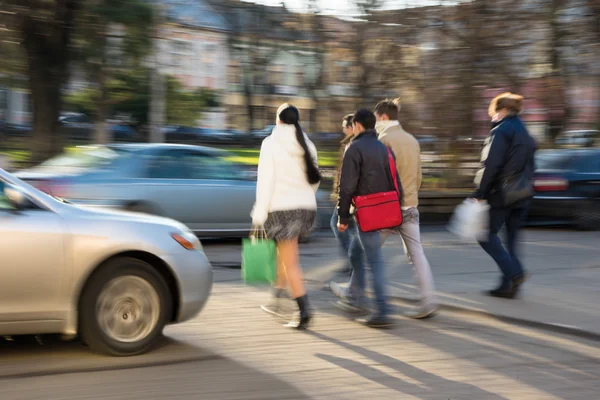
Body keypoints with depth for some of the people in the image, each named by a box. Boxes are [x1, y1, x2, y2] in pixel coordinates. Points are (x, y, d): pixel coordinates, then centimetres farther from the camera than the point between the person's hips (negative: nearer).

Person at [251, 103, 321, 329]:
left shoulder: (271, 144, -8)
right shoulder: (307, 145, 7)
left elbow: (266, 181, -12)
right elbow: (314, 180, 12)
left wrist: (259, 213, -10)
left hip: (281, 208, -6)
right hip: (307, 208, 6)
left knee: (290, 262, -3)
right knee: (284, 253, 25)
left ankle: (304, 310, -10)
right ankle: (279, 297, 29)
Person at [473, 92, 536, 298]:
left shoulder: (501, 131, -11)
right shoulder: (526, 134, 18)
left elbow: (491, 165, -18)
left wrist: (480, 193, -15)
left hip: (502, 193, -8)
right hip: (523, 194, 8)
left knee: (487, 233, 0)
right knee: (511, 237, 11)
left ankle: (514, 272, -15)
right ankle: (508, 285, 10)